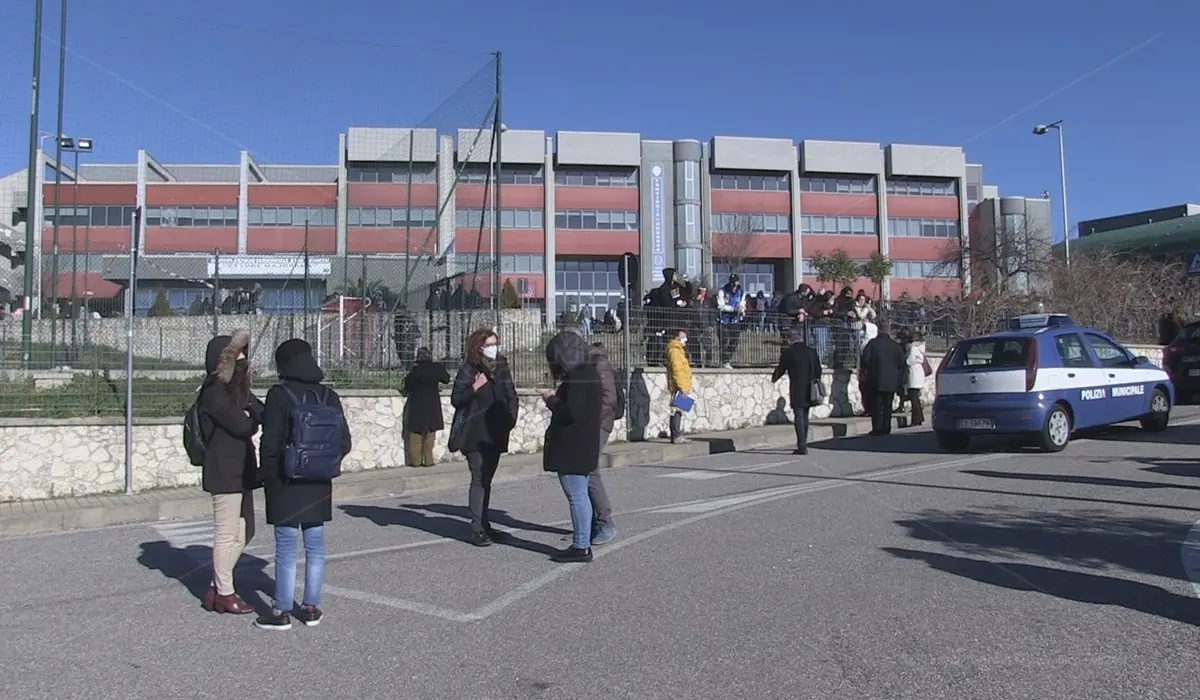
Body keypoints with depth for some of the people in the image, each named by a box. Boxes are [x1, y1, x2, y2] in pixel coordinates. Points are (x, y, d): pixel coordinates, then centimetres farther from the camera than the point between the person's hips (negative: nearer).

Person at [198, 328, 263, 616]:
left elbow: (262, 413, 5)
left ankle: (216, 587, 25)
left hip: (241, 470, 9)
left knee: (243, 533, 15)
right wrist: (253, 416, 2)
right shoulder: (215, 392, -13)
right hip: (225, 472, -9)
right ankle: (224, 594, 12)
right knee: (227, 534, 0)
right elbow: (242, 426, -18)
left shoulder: (239, 389, 15)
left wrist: (251, 414, -15)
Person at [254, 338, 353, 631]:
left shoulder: (280, 395, -11)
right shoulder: (329, 396, 3)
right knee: (315, 547, 11)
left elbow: (270, 441, -14)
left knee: (286, 549, 2)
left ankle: (282, 611, 10)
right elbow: (344, 441, 3)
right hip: (319, 484, 4)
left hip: (286, 483, -4)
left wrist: (266, 473, 0)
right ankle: (311, 607, 18)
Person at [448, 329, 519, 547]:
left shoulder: (501, 368, 8)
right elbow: (455, 400, -8)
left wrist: (511, 417, 2)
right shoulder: (468, 370, -6)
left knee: (487, 479, 13)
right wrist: (474, 388, -22)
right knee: (479, 479, -7)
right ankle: (476, 530, -4)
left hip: (495, 434, 5)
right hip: (475, 435, -5)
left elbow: (511, 395, 16)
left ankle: (484, 524, 21)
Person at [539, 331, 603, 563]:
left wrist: (551, 399, -9)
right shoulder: (588, 372, 14)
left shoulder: (577, 376, -17)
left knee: (576, 496, -5)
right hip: (584, 446, 10)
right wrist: (555, 398, 10)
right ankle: (583, 542, 23)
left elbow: (571, 412, -24)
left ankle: (581, 547, 1)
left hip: (571, 448, -10)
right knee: (580, 495, 15)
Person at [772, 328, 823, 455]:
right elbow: (818, 370, 9)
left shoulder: (788, 352, -9)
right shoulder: (811, 351, 5)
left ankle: (802, 447, -8)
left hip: (797, 391, -5)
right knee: (805, 416, 16)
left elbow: (781, 369, 0)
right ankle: (803, 444, 26)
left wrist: (774, 378, 20)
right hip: (809, 391, 5)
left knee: (799, 417, -3)